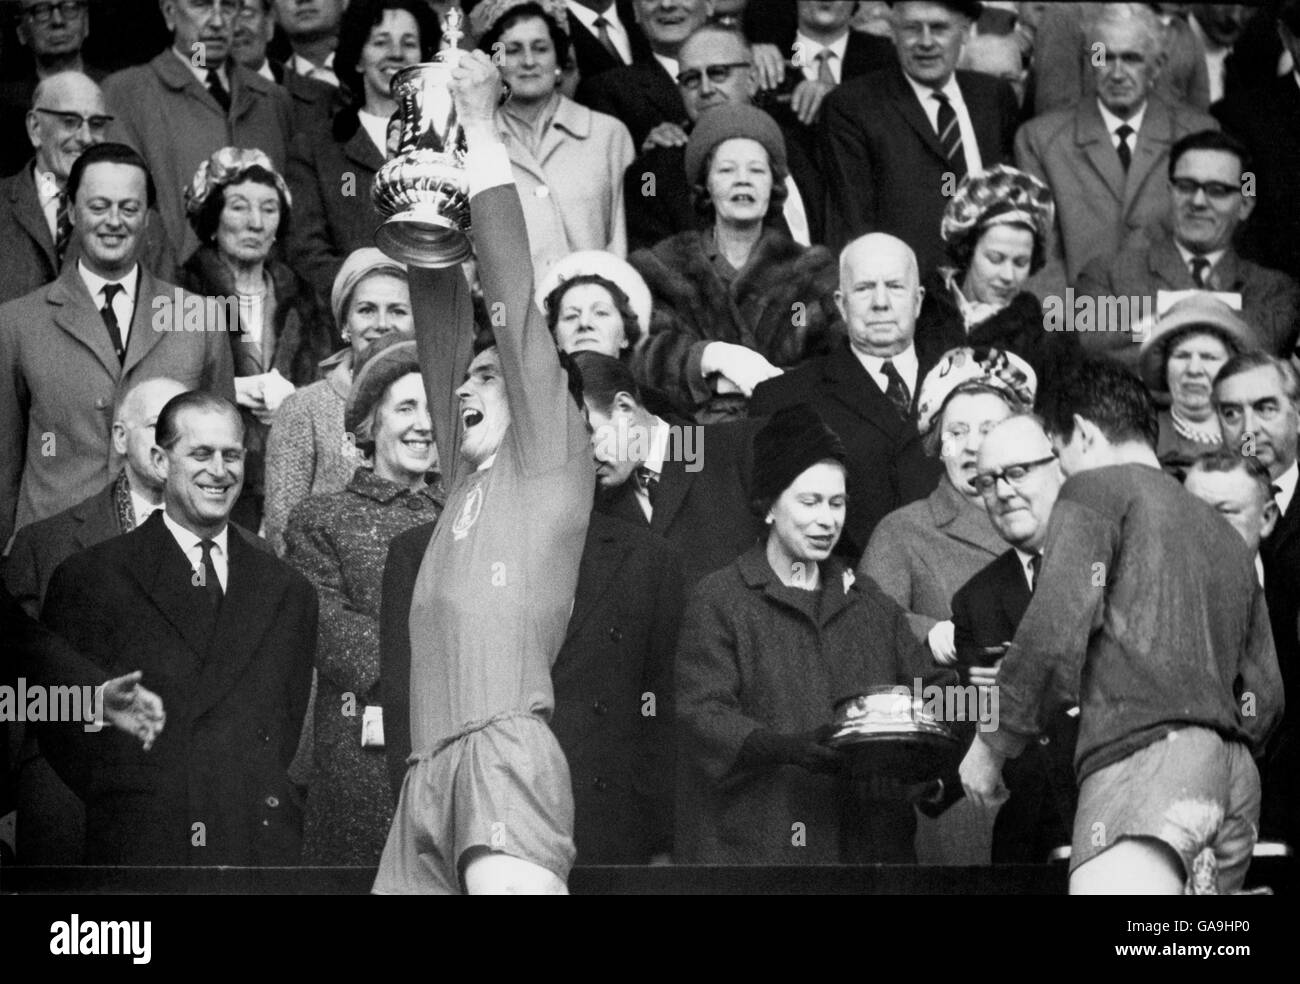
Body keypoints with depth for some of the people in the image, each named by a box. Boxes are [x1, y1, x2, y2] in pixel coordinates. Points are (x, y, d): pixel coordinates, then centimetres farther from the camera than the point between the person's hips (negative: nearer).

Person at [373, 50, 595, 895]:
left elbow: (516, 297, 5)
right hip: (428, 771, 8)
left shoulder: (551, 460, 10)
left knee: (507, 884, -26)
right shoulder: (470, 478, 27)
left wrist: (481, 123, 8)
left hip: (505, 754, -8)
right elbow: (443, 319, 23)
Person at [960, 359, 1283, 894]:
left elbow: (1054, 633, -7)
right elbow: (1264, 695, 25)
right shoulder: (1226, 535, 30)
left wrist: (991, 745, 2)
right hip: (1235, 773, 8)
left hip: (1141, 755, -8)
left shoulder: (1097, 490, 7)